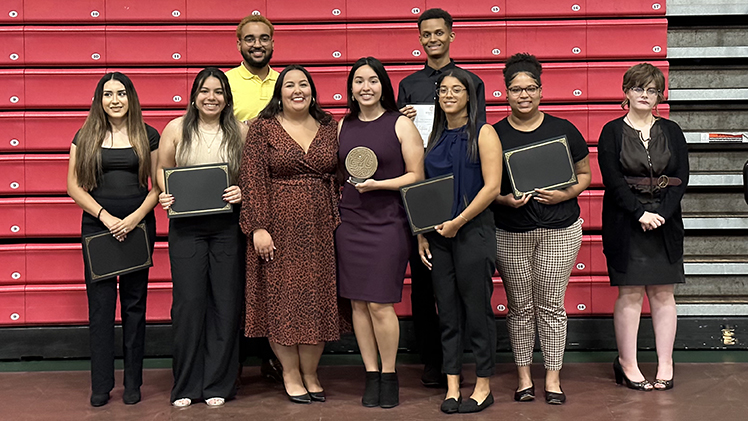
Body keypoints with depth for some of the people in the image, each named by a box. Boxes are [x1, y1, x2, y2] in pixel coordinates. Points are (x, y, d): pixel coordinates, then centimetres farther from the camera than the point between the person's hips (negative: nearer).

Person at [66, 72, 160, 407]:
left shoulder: (147, 136, 6)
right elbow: (73, 185, 2)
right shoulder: (86, 136, 6)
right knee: (100, 305, 0)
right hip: (97, 225, 0)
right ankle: (101, 385, 8)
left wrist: (136, 217, -10)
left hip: (139, 225, 0)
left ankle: (133, 383, 13)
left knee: (134, 304, 4)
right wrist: (105, 216, -9)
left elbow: (158, 185, 5)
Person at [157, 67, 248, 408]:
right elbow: (162, 169, 11)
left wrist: (243, 191, -12)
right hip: (186, 225, 0)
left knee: (225, 302, 3)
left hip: (227, 225, 1)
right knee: (188, 301, -1)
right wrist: (164, 194, -7)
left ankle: (218, 384, 15)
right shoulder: (176, 129, 5)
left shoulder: (240, 132, 5)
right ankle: (186, 385, 12)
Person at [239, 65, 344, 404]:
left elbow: (338, 177, 12)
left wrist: (339, 223, 6)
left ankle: (310, 373, 19)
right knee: (281, 298, 1)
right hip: (279, 227, -3)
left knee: (317, 298, 6)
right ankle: (290, 374, 15)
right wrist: (258, 227, -13)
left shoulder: (328, 127, 10)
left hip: (319, 229, 3)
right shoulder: (264, 128, 0)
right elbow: (252, 180, -6)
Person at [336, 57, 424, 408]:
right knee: (358, 303, 5)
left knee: (380, 304, -7)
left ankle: (389, 376, 10)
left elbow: (417, 176, -4)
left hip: (387, 222, -4)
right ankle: (371, 376, 16)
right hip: (349, 222, 4)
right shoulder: (344, 126, 12)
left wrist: (378, 184, -16)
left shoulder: (400, 124, -1)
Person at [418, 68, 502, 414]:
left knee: (477, 308, 1)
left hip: (473, 231, -5)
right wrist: (422, 234, 6)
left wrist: (458, 222, -13)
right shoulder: (435, 136, 13)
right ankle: (452, 386, 16)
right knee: (447, 311, 8)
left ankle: (483, 387, 12)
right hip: (438, 235, 5)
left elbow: (492, 186, -12)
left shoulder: (483, 133, -4)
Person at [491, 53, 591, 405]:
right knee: (520, 307, 8)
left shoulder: (563, 130, 3)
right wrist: (505, 199, -13)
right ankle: (523, 375, 22)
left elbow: (585, 174, 9)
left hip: (559, 231, 0)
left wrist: (564, 194, -9)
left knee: (551, 306, 4)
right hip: (510, 234, 0)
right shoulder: (493, 135, 2)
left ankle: (553, 376, 16)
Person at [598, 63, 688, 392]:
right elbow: (612, 180, -7)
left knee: (663, 293, 4)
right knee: (630, 294, -1)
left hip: (665, 224, 3)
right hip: (625, 224, -2)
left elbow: (681, 179, 1)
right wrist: (641, 213, -17)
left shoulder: (671, 131, 9)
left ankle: (665, 364, 11)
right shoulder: (612, 132, 2)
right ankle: (627, 364, 7)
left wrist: (658, 213, -12)